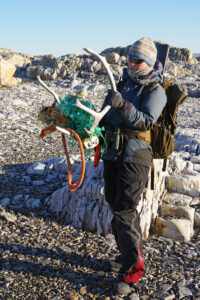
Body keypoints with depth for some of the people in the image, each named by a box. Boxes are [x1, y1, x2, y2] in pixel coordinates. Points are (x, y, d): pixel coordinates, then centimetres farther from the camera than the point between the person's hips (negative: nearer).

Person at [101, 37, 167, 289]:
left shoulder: (156, 91, -4)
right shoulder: (123, 82, 15)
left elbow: (146, 121, -20)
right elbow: (107, 112, 23)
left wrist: (122, 105, -32)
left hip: (134, 156, -7)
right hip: (112, 152, 7)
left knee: (123, 210, -9)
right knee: (115, 203, 14)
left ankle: (133, 264, 5)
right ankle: (132, 251, 32)